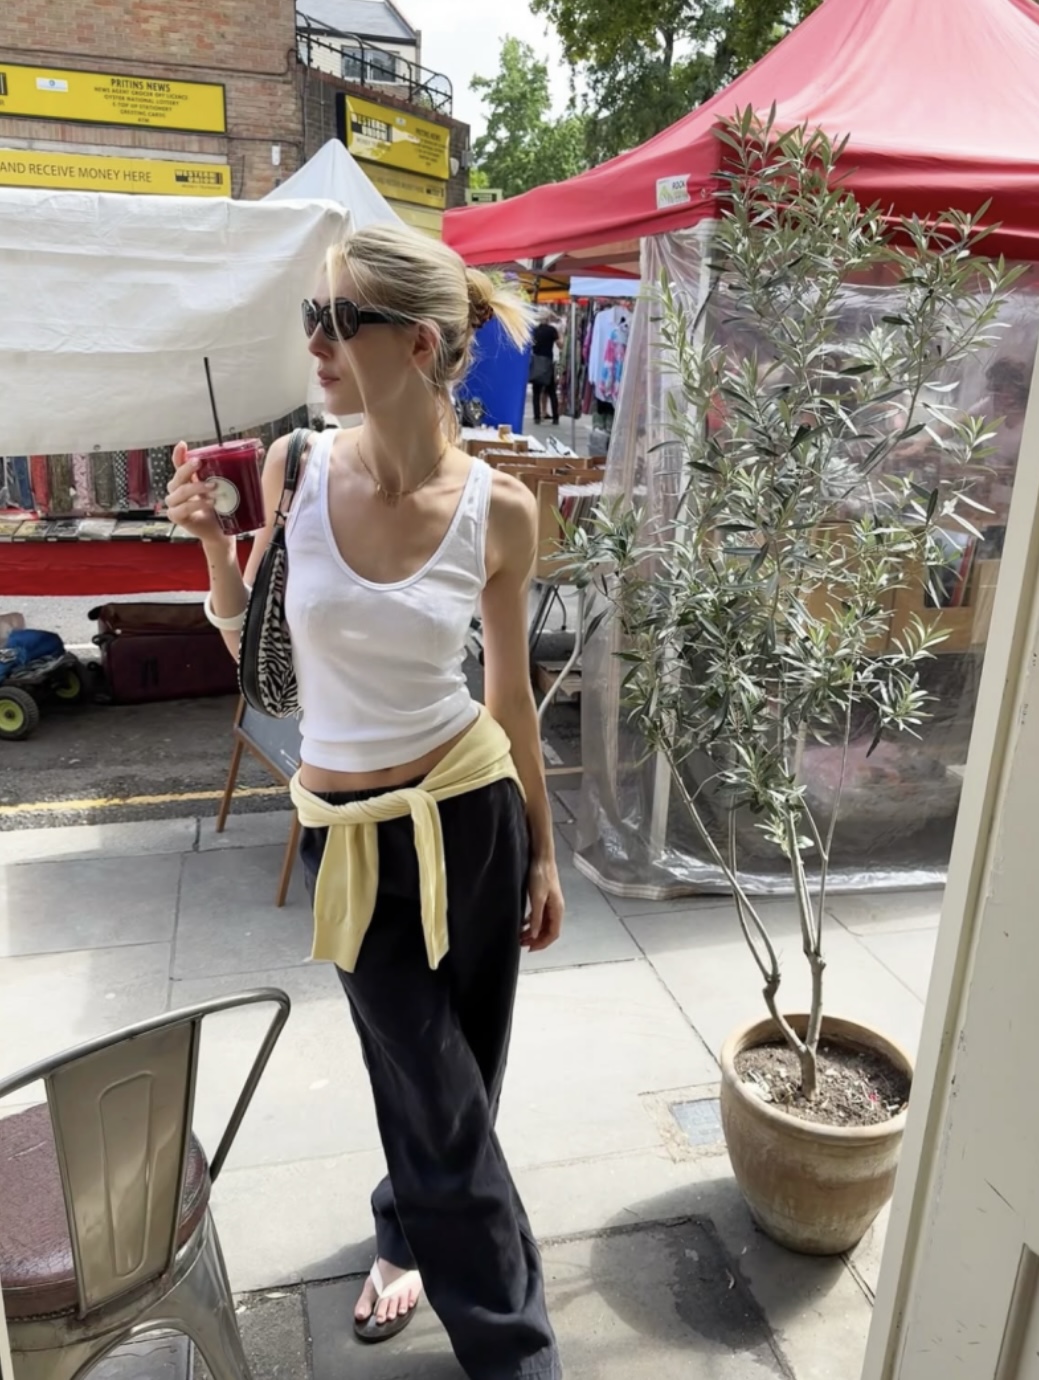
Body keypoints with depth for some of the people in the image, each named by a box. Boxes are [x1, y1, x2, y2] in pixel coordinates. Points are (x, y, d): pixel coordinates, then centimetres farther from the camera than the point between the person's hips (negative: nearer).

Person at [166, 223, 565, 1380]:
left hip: (472, 811, 0)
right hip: (348, 834, 0)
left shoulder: (499, 509, -9)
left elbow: (511, 695, 1)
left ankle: (407, 1239, 53)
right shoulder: (295, 470, -8)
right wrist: (211, 540, -13)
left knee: (462, 1077, 18)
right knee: (444, 1107, 10)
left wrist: (542, 855, 8)